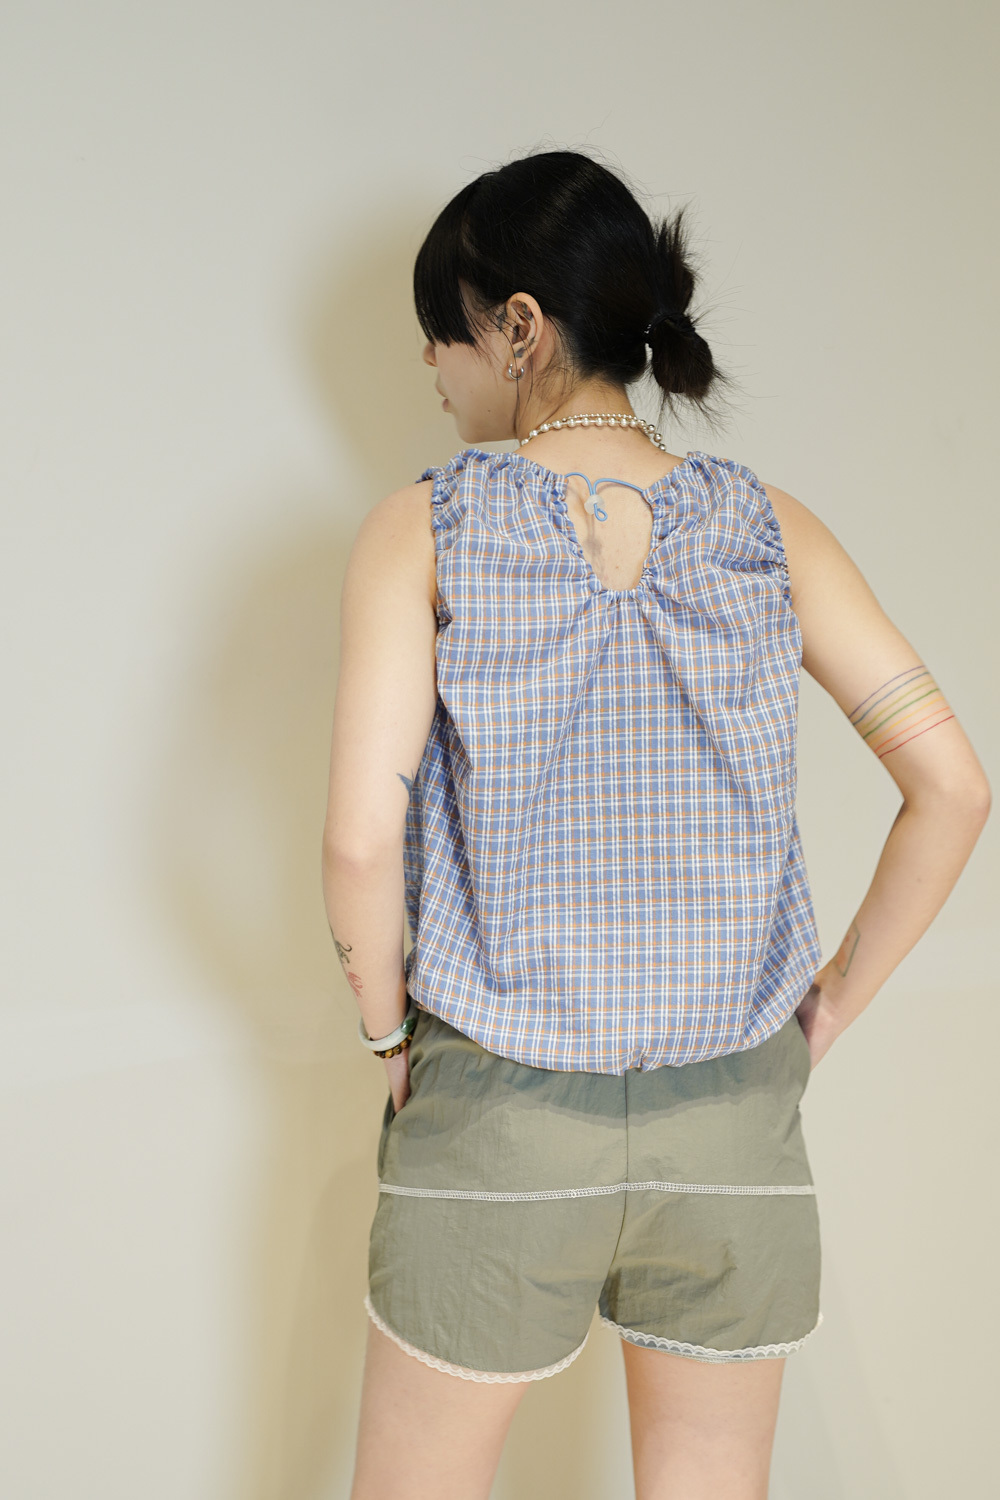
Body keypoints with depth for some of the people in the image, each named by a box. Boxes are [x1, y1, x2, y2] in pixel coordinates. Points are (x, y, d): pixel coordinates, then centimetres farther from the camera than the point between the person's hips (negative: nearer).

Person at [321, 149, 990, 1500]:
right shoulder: (768, 529, -1)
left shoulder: (427, 528, -9)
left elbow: (361, 837, -17)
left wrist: (387, 1033, -1)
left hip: (496, 1128, -2)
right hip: (737, 1130, 3)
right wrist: (837, 1001, 4)